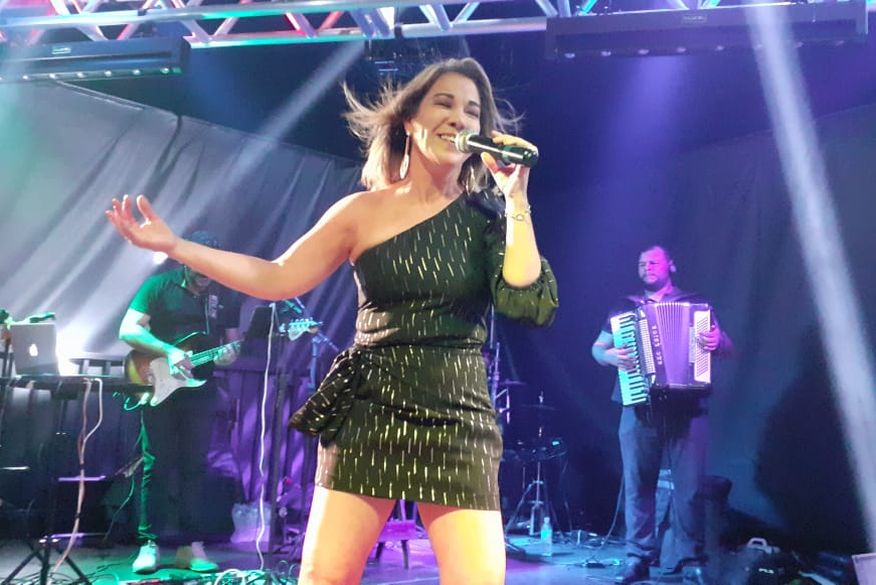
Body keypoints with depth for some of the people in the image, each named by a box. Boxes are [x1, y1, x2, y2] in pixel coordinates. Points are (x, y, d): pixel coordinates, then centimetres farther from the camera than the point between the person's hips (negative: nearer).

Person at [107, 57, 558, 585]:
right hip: (369, 412, 0)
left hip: (457, 420, 0)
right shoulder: (364, 211, 3)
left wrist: (516, 198, -11)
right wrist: (175, 246, -1)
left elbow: (530, 306, -11)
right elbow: (277, 279, 4)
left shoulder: (485, 216, 1)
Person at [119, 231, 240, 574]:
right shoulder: (159, 286, -2)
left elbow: (233, 341, 13)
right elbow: (128, 330, -9)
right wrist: (169, 351, -21)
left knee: (195, 466, 3)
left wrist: (229, 354, -11)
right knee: (157, 466, -1)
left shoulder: (224, 297, 9)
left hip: (200, 390, 3)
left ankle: (192, 545, 7)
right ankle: (149, 544, 6)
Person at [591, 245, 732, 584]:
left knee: (689, 486, -3)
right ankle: (638, 557, 9)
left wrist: (716, 343, -17)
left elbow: (727, 346, 6)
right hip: (639, 408, 2)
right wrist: (610, 356, -6)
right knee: (637, 484, 1)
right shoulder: (624, 308, 15)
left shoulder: (695, 305, 10)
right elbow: (597, 348, 16)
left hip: (686, 407, -1)